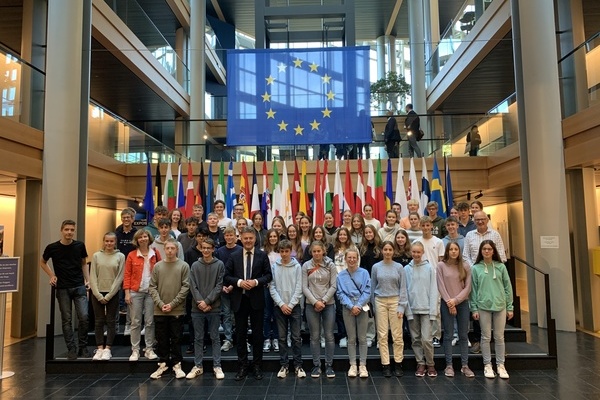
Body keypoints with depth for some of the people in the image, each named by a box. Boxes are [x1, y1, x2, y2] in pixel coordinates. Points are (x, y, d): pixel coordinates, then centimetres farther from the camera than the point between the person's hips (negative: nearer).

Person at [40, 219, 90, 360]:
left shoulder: (80, 245, 0)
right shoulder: (52, 247, -3)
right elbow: (42, 262, 15)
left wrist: (87, 279, 2)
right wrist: (52, 275, 2)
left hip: (79, 287, 0)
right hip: (62, 288, 0)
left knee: (84, 317, -6)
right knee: (66, 320, 5)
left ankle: (83, 347, 10)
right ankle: (71, 349, 15)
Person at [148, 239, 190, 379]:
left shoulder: (184, 266, -2)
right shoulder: (157, 266, 6)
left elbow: (185, 287, -6)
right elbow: (152, 287, 3)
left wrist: (172, 304, -12)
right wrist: (160, 304, -9)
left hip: (177, 311, -2)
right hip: (159, 311, 2)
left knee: (176, 340, 6)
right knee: (162, 340, 11)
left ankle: (177, 365, 18)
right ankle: (163, 364, 25)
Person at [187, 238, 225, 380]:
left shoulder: (219, 265, 0)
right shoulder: (195, 265, 6)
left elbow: (219, 286, -5)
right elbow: (193, 286, 1)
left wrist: (207, 301, -12)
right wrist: (200, 302, -11)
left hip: (214, 308, -2)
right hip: (197, 308, 2)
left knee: (215, 338, 5)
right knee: (198, 338, 9)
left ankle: (217, 366, 13)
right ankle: (198, 366, 19)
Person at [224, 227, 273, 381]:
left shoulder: (262, 255, 1)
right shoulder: (234, 256, 4)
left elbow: (268, 275, -1)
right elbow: (227, 276, 2)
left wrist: (256, 282, -17)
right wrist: (239, 282, -14)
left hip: (256, 299, -1)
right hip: (239, 299, 1)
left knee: (257, 333, 7)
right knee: (240, 334, 8)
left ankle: (257, 366, 20)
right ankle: (242, 366, 21)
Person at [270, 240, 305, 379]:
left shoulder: (297, 266, -2)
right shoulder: (274, 266, 1)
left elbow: (299, 288, -4)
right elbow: (272, 287, -1)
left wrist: (290, 305, -9)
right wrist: (281, 304, -9)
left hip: (294, 306, -1)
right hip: (279, 306, 1)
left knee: (296, 337, 2)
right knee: (282, 337, 7)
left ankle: (298, 365, 12)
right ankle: (284, 365, 17)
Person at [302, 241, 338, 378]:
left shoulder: (330, 265, -1)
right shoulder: (306, 266, 0)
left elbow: (333, 286, -3)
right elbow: (304, 287, -3)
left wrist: (323, 301, -12)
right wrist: (315, 302, -12)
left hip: (328, 304, 0)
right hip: (311, 305, 0)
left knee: (329, 336, 4)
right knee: (314, 336, 6)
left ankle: (329, 365, 16)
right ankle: (316, 365, 17)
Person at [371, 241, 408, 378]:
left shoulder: (399, 267, 2)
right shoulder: (376, 267, 4)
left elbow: (403, 288, 1)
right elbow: (373, 287, 9)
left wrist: (402, 306, -6)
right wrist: (373, 305, 7)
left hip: (395, 301, -1)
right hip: (380, 302, 1)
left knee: (397, 335, 0)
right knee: (382, 335, 3)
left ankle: (398, 364, 14)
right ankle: (385, 365, 12)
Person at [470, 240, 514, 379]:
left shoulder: (501, 267, 4)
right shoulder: (476, 268, 1)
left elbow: (507, 287, 5)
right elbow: (473, 290, 1)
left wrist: (510, 307, 2)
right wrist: (474, 308, -4)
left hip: (500, 306, 1)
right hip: (483, 306, -1)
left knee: (499, 337, 8)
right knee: (486, 337, 6)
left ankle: (500, 365, 19)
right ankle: (487, 365, 16)